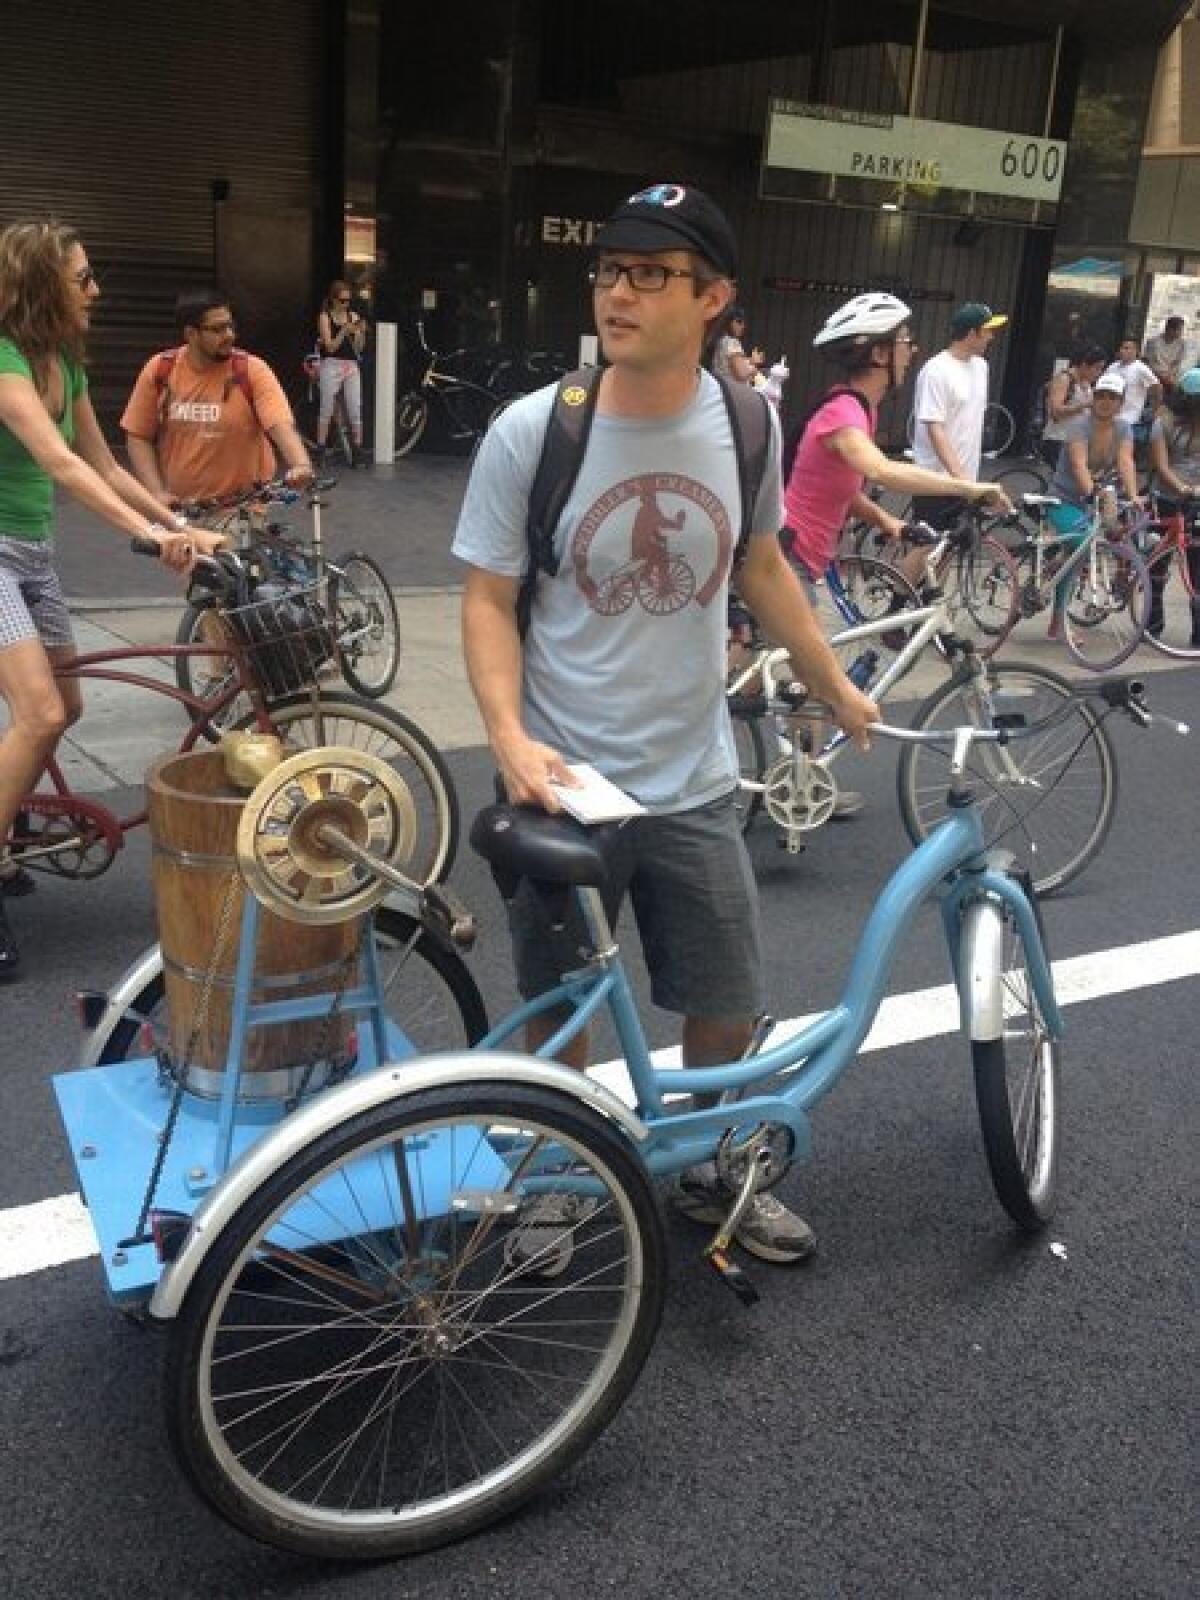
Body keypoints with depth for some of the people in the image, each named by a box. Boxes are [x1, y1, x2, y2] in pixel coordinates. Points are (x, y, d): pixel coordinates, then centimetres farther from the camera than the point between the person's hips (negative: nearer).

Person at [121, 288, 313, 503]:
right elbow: (138, 437, 3)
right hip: (179, 507, 3)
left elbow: (281, 424, -23)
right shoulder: (159, 370, -3)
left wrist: (301, 465, -43)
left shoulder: (252, 370, -10)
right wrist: (157, 492, -10)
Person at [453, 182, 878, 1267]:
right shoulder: (530, 431, -13)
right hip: (565, 784, -2)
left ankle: (709, 1170, 41)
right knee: (557, 1012, 13)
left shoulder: (745, 421, -4)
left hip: (694, 782, 3)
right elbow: (489, 599, -6)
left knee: (729, 1010, 13)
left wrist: (839, 692, 19)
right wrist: (509, 739, -21)